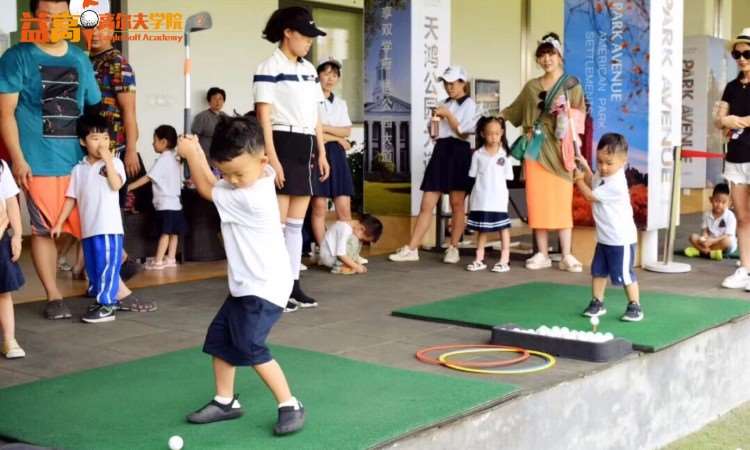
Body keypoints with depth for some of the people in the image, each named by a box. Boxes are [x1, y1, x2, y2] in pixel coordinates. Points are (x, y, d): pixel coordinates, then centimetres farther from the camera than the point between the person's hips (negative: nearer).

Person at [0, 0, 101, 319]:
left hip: (81, 160, 3)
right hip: (39, 163, -3)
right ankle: (53, 297, 13)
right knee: (43, 230, 3)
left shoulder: (79, 59, 13)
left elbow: (94, 108, 19)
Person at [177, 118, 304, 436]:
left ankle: (290, 405, -2)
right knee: (219, 337, 13)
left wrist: (191, 154, 1)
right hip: (247, 284, 10)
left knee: (250, 347, -13)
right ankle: (225, 401, 24)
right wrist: (197, 153, 4)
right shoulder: (256, 178, 0)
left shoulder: (249, 197, -26)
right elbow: (215, 183, 16)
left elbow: (206, 189, -11)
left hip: (263, 287, -10)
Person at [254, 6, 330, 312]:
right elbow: (264, 117, -13)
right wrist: (272, 158, -19)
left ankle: (293, 284, 15)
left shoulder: (309, 69, 15)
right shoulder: (269, 68, -8)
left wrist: (321, 152, 13)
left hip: (306, 148, 8)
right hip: (283, 145, -7)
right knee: (277, 222, -6)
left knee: (296, 223, 9)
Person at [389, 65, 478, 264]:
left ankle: (453, 249, 10)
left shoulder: (469, 104, 0)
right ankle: (411, 249, -1)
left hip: (458, 152, -6)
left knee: (457, 204, 2)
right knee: (426, 204, 1)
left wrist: (448, 115, -10)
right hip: (440, 151, 6)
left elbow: (463, 132, -9)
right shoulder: (445, 104, 18)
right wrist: (436, 120, 5)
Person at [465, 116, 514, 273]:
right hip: (481, 199, 1)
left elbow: (507, 178, 3)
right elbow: (473, 176, 5)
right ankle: (479, 259, 17)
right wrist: (472, 197, 3)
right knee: (482, 229, 10)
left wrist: (503, 194, -3)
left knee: (503, 227, 2)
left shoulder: (504, 154, 0)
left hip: (498, 199, -1)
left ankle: (505, 260, 7)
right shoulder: (478, 154, 2)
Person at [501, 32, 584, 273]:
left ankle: (566, 256, -4)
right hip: (535, 149, 3)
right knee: (537, 201, 1)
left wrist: (566, 110, -15)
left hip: (559, 149, -3)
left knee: (562, 202, -7)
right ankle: (542, 254, 7)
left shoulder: (572, 85, 6)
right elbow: (515, 110, 23)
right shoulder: (531, 86, 14)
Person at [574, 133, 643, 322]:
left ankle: (635, 306, 11)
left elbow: (591, 196, -20)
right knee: (598, 271, 15)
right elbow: (592, 183, 26)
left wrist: (579, 180, -5)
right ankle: (597, 303, 26)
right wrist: (585, 168, 9)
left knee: (625, 274, -1)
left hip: (621, 239, -9)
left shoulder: (616, 184, -28)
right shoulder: (602, 175, 2)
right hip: (604, 237, 9)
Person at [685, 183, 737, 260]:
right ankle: (711, 252, -30)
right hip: (710, 241, 4)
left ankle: (701, 250, -27)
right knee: (693, 237, -15)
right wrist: (704, 238, -22)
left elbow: (728, 236, -19)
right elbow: (705, 230, 3)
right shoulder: (707, 214, 1)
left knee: (727, 241, -39)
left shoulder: (730, 216, -14)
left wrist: (712, 240, -30)